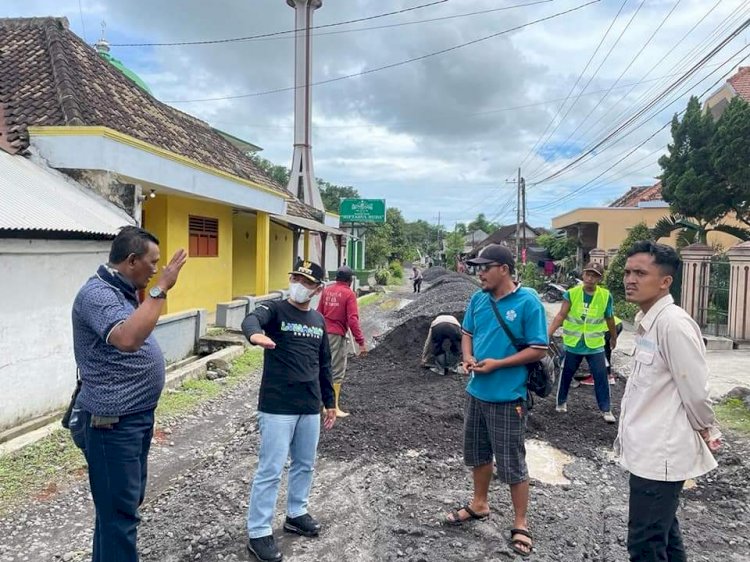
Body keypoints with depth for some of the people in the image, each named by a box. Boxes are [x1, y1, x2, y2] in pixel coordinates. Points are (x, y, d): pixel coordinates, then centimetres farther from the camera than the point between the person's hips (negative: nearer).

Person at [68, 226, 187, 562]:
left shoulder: (123, 292, 11)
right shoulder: (97, 294, -20)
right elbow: (128, 339, -38)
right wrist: (160, 290, -34)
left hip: (136, 416, 10)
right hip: (113, 423, -10)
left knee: (128, 500, 23)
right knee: (119, 508, 2)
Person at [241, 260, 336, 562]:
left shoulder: (318, 320, 9)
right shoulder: (275, 310, -8)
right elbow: (251, 319, -32)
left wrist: (330, 402, 19)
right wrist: (255, 334, -56)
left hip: (310, 407, 6)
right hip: (277, 407, -6)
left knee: (305, 464, 19)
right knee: (271, 470, -1)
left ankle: (296, 514, 39)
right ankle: (259, 533, 14)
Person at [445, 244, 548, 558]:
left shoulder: (528, 302, -15)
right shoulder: (478, 299, 2)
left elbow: (539, 350, -14)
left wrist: (497, 363, -19)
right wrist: (468, 357, -7)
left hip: (508, 396, -6)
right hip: (476, 391, 6)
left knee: (512, 463, 5)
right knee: (478, 453, 21)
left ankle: (520, 525, 23)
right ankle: (479, 505, 41)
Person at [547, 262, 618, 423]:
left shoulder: (606, 296, -7)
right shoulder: (571, 293, -10)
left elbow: (609, 319, 8)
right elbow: (561, 315, -14)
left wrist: (613, 338, 20)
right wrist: (548, 334, -25)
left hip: (595, 345, 0)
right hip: (573, 343, 0)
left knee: (601, 377, 2)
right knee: (566, 374, 14)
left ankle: (606, 410, 16)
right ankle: (561, 402, 33)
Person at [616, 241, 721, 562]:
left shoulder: (673, 323, -21)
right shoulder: (647, 321, 8)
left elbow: (696, 392, -18)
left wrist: (707, 434, -3)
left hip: (660, 454, -9)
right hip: (649, 450, 9)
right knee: (663, 534, 22)